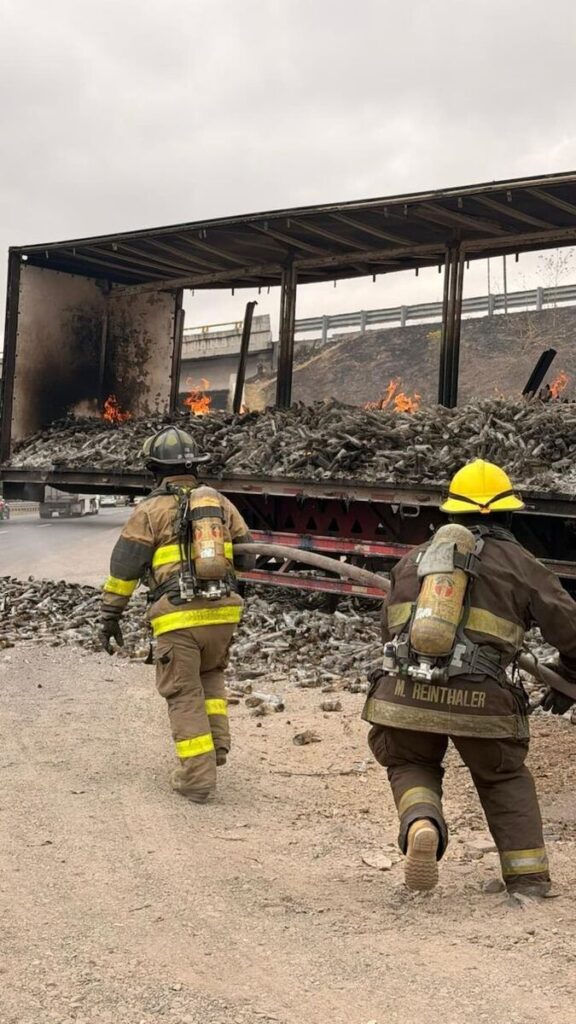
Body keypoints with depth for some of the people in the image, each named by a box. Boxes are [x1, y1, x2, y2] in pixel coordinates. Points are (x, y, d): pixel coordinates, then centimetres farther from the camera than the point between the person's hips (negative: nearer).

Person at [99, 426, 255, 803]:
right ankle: (218, 743, 17)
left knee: (185, 695, 6)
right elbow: (247, 557, 14)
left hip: (178, 617, -4)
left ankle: (199, 778, 7)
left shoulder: (151, 510, -1)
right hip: (223, 611, 4)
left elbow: (123, 566, -1)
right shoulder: (219, 502, 10)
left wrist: (110, 616, 7)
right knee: (211, 674, 29)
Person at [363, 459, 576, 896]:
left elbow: (388, 629, 26)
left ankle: (421, 824, -5)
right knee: (505, 779, 23)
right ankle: (528, 877, 19)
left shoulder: (414, 558, 19)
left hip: (405, 693, 2)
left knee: (411, 765, 25)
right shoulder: (520, 564, 8)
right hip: (479, 700, -1)